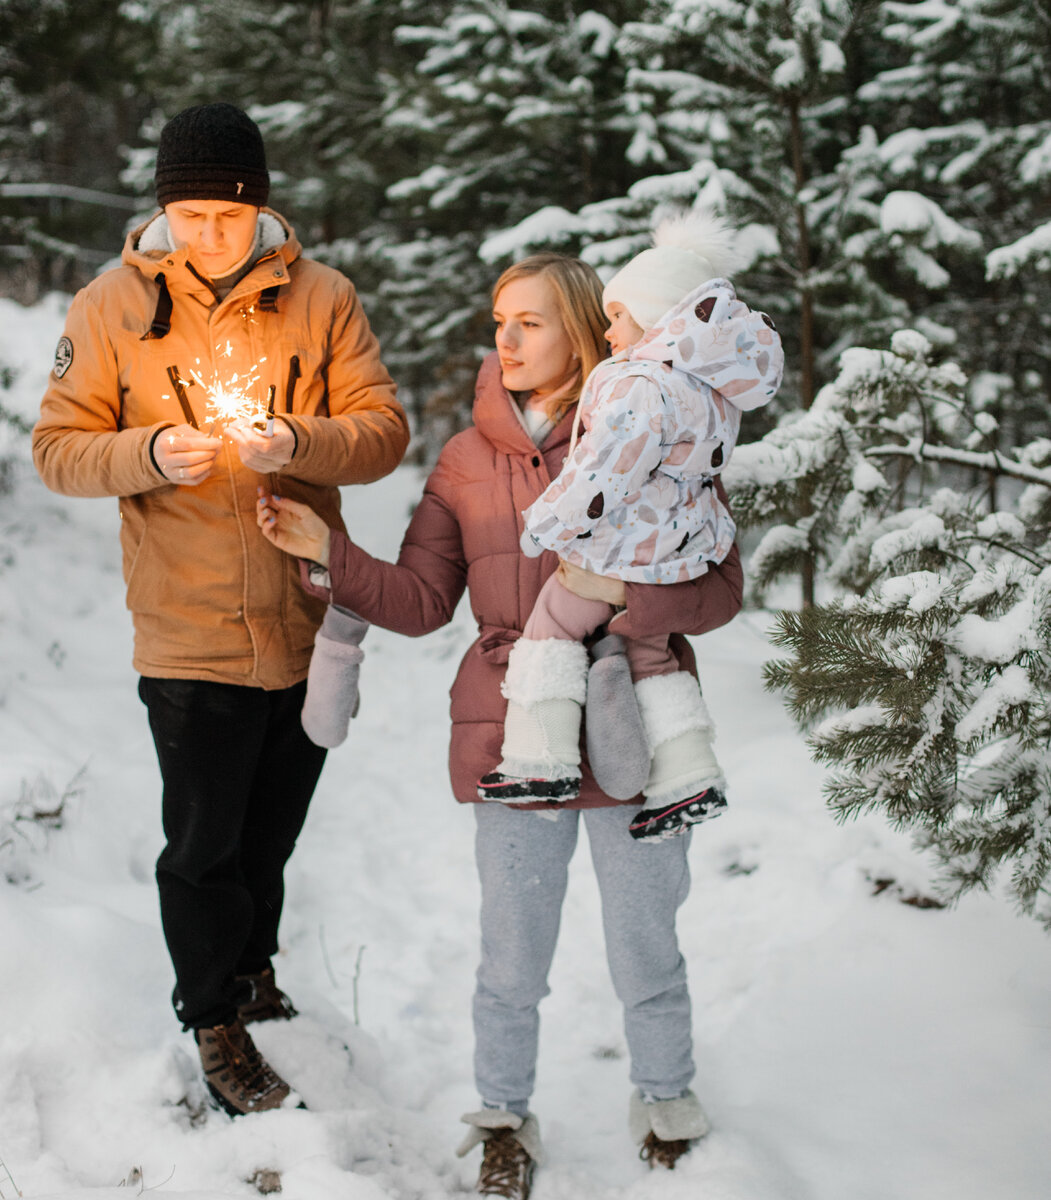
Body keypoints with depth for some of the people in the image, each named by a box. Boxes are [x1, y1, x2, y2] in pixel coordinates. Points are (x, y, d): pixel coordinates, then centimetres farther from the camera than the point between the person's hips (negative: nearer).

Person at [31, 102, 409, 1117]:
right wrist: (150, 455, -21)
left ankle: (254, 971, 43)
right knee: (205, 842, 5)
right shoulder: (111, 307, -3)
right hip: (188, 633, -2)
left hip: (309, 623, 2)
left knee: (274, 828, 19)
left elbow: (384, 428, -2)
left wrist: (299, 443, -22)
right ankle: (216, 1023, 25)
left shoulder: (320, 298, -1)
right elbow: (58, 447, -1)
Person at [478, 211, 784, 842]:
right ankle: (689, 777, 19)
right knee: (650, 651, 20)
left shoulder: (640, 385, -22)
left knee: (554, 624, 6)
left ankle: (544, 757, 2)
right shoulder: (714, 386, 8)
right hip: (684, 549, 9)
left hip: (626, 548, -9)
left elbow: (605, 470, -26)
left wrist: (548, 523, -16)